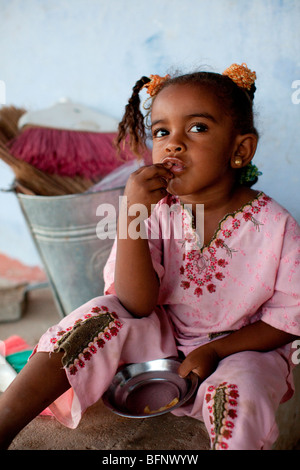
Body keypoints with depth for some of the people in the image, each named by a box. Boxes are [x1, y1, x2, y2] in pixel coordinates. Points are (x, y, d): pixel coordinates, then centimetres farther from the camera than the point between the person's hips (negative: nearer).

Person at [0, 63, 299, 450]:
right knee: (105, 315, -21)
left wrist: (213, 350, -17)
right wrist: (131, 215, -35)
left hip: (240, 349, -1)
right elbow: (137, 305, -23)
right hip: (163, 341, 2)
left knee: (239, 393, -33)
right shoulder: (156, 210, -14)